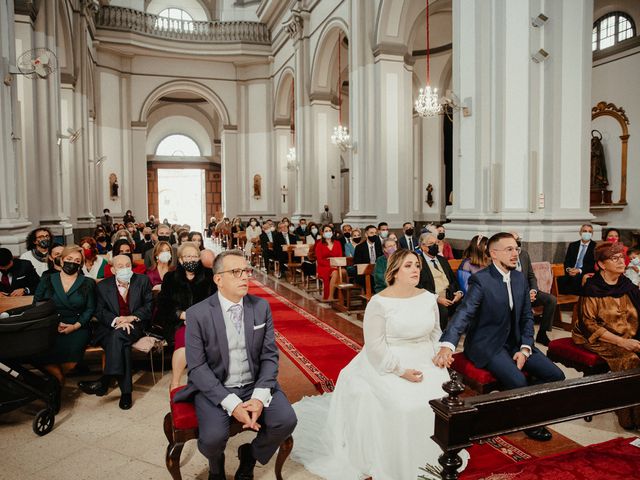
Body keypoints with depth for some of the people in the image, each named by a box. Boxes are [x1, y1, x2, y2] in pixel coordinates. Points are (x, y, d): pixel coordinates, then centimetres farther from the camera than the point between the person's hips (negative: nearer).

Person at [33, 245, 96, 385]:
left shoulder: (88, 283, 9)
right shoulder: (47, 280, 11)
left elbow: (90, 309, 5)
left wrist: (75, 326, -10)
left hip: (77, 327, -1)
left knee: (72, 350, -29)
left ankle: (59, 376, 4)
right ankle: (58, 377, -1)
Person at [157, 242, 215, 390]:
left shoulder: (207, 278, 13)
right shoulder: (170, 278, 13)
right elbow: (163, 305, 6)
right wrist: (182, 314, -10)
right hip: (179, 323, 0)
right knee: (184, 337, -34)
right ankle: (175, 384, -22)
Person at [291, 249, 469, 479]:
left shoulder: (428, 297, 4)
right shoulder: (379, 303, -14)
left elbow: (435, 331, 14)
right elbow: (375, 346, -16)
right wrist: (401, 371, -20)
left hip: (425, 364, 6)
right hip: (389, 366, -5)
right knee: (403, 406, -25)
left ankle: (436, 459, 14)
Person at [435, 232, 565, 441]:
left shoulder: (520, 278, 6)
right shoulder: (480, 280, -16)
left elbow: (527, 317, 11)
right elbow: (463, 314, -27)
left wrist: (525, 348, -4)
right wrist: (447, 345, -42)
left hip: (515, 342, 7)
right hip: (487, 345, -7)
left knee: (555, 375, -5)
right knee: (518, 381, -25)